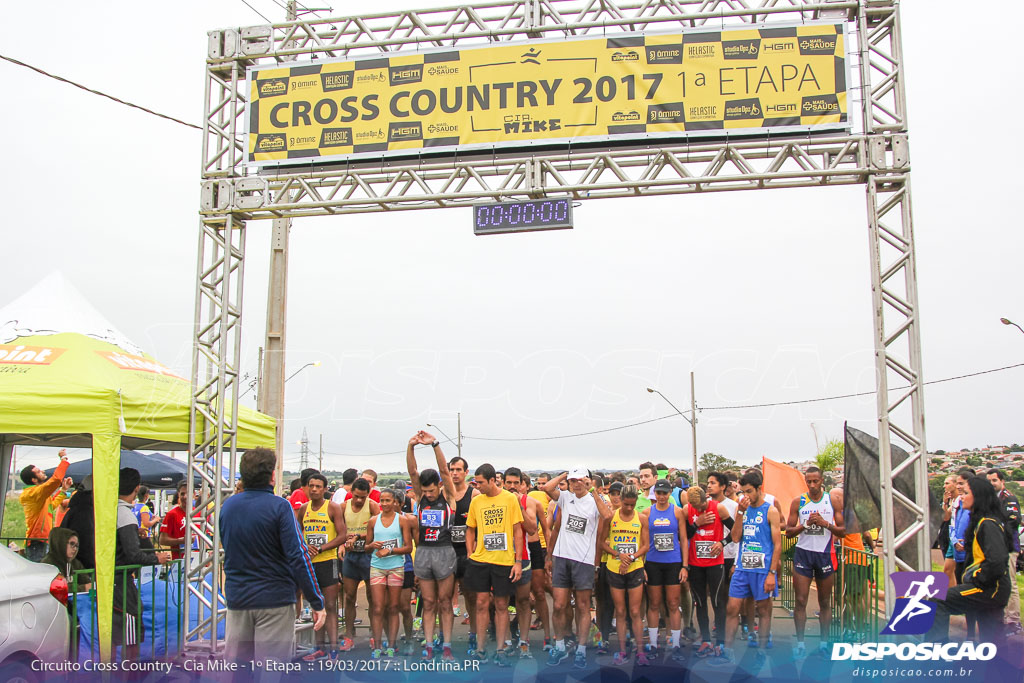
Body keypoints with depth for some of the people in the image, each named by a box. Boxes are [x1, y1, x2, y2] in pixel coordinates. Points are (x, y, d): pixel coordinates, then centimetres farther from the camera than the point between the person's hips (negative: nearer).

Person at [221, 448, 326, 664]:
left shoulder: (227, 506, 4)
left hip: (236, 598, 5)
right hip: (274, 599, -5)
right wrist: (317, 602, -13)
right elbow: (298, 556, -17)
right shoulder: (279, 507, -13)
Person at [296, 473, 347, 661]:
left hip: (328, 561, -5)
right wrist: (305, 546, -5)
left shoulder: (333, 507, -6)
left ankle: (333, 649, -2)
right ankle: (320, 647, 21)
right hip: (308, 562, 5)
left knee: (331, 607, -3)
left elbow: (343, 535, -11)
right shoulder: (303, 508, 8)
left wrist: (320, 549, -17)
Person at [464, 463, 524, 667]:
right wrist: (470, 556, 3)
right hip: (480, 560, 2)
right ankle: (480, 650, 14)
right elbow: (470, 530, 13)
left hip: (504, 561, -2)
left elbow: (518, 531, -2)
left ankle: (499, 650, 15)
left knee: (501, 606, 5)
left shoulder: (510, 499, -3)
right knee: (482, 604, 4)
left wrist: (518, 561, -6)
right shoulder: (476, 501, 4)